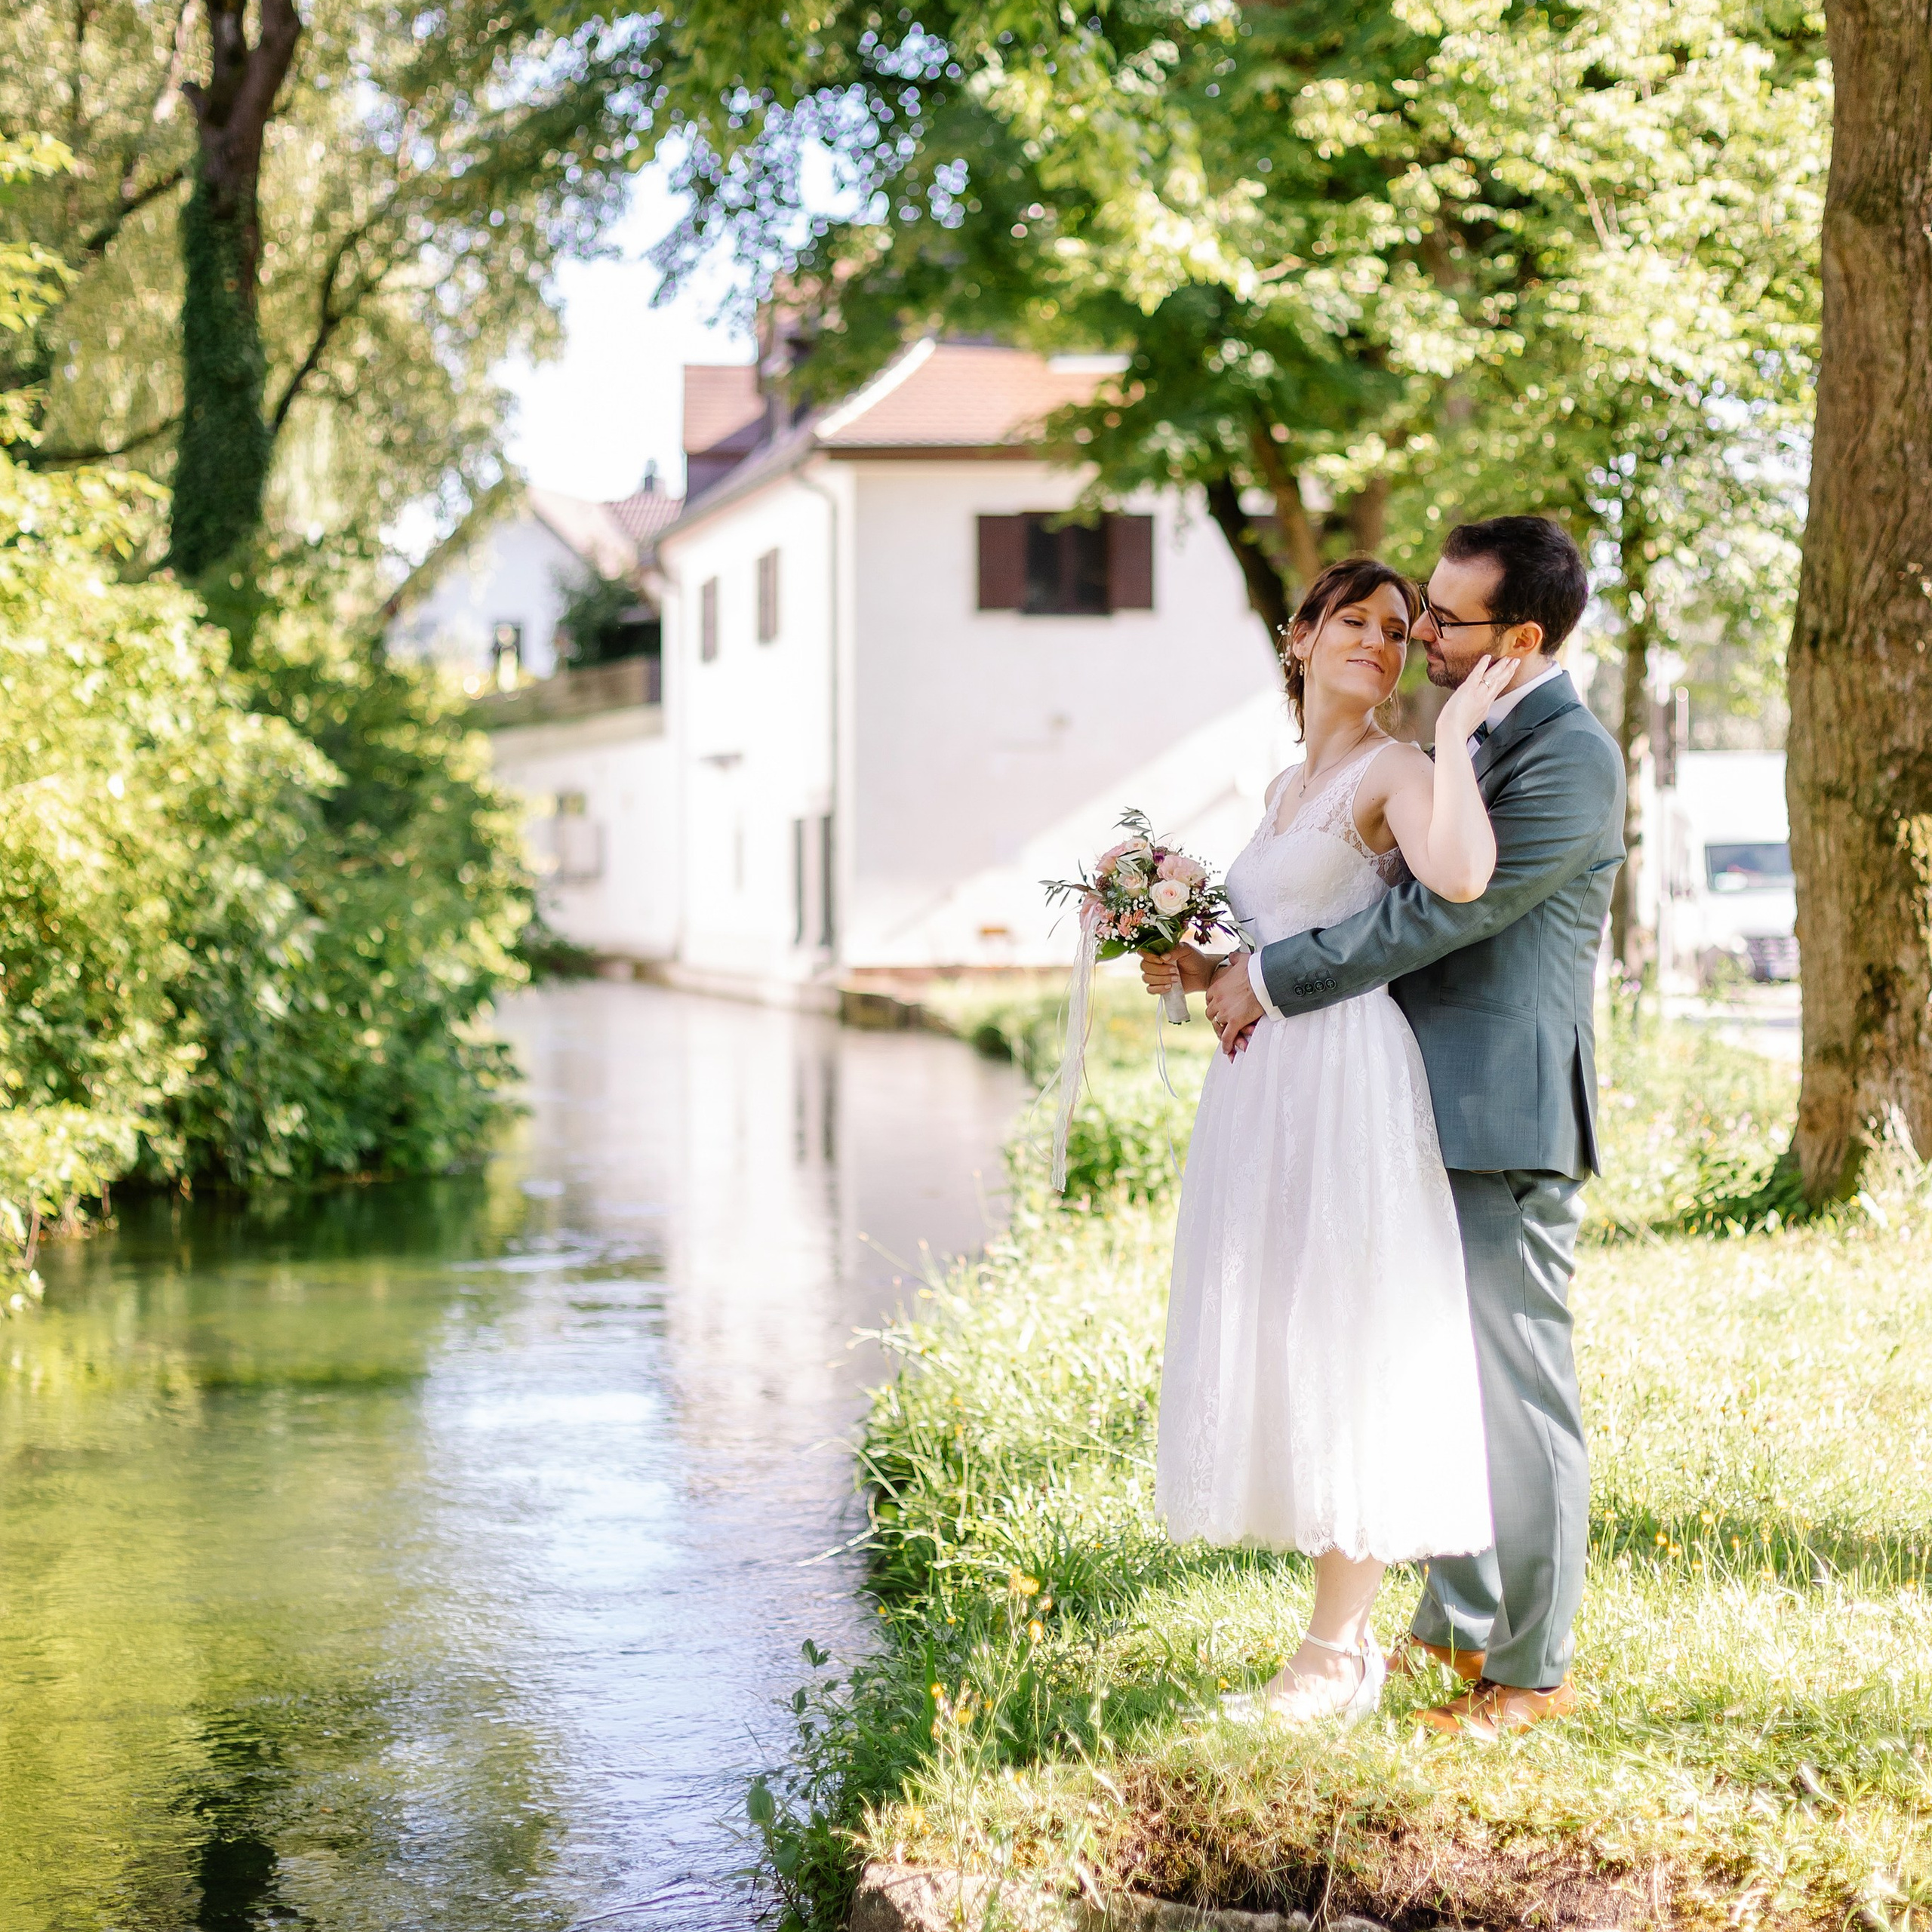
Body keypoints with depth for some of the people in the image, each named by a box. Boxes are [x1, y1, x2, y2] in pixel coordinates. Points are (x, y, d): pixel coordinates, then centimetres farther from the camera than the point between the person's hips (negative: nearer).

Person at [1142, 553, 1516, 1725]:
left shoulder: (1394, 770, -6)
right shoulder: (1288, 790, 20)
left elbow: (1461, 877, -28)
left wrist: (1456, 735, -21)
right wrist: (1204, 970, 12)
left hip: (1350, 1091, -9)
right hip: (1264, 1089, 9)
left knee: (1347, 1349, -6)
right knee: (1283, 1357, 9)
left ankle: (1339, 1654, 1)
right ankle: (1345, 1636, 17)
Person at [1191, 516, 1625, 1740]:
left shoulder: (1572, 760, -18)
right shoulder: (1460, 737, 13)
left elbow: (1434, 916, -21)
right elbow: (1397, 896, 20)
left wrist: (1271, 981, -13)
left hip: (1508, 1118, -10)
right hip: (1437, 1109, 10)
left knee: (1517, 1389, -2)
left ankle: (1535, 1670, 8)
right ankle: (1456, 1627, 29)